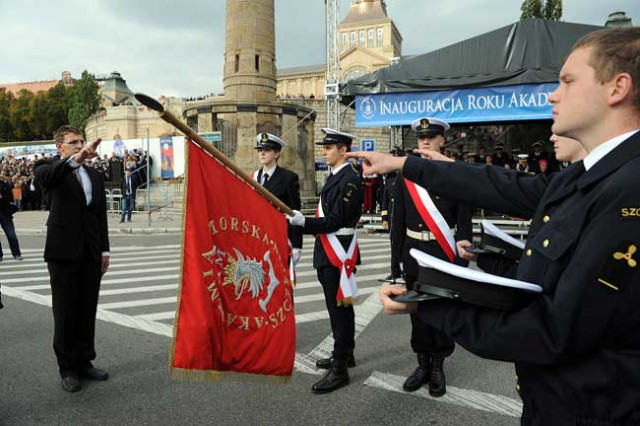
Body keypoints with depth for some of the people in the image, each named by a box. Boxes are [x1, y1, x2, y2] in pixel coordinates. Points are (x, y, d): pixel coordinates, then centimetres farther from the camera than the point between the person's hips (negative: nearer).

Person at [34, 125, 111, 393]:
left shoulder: (95, 176, 14)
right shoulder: (49, 168, 0)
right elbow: (46, 174, -28)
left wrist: (104, 250, 10)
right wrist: (75, 159, -46)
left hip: (91, 254, 5)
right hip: (64, 252, -4)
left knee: (88, 311, 12)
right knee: (65, 313, 5)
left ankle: (84, 362, 26)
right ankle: (68, 368, 18)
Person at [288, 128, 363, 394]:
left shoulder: (350, 179, -15)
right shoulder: (335, 176, 15)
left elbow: (336, 220, -21)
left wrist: (304, 222, -27)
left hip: (339, 255, -10)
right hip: (328, 253, 10)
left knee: (339, 309, -4)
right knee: (341, 307, 19)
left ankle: (340, 370, 5)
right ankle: (345, 354, 33)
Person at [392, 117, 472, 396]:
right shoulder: (404, 175, 3)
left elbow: (464, 222, -5)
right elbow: (398, 220, 4)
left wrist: (462, 261, -8)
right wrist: (396, 258, 3)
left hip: (444, 255, -2)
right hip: (414, 254, 3)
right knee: (418, 312, 12)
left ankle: (438, 367, 26)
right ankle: (423, 364, 30)